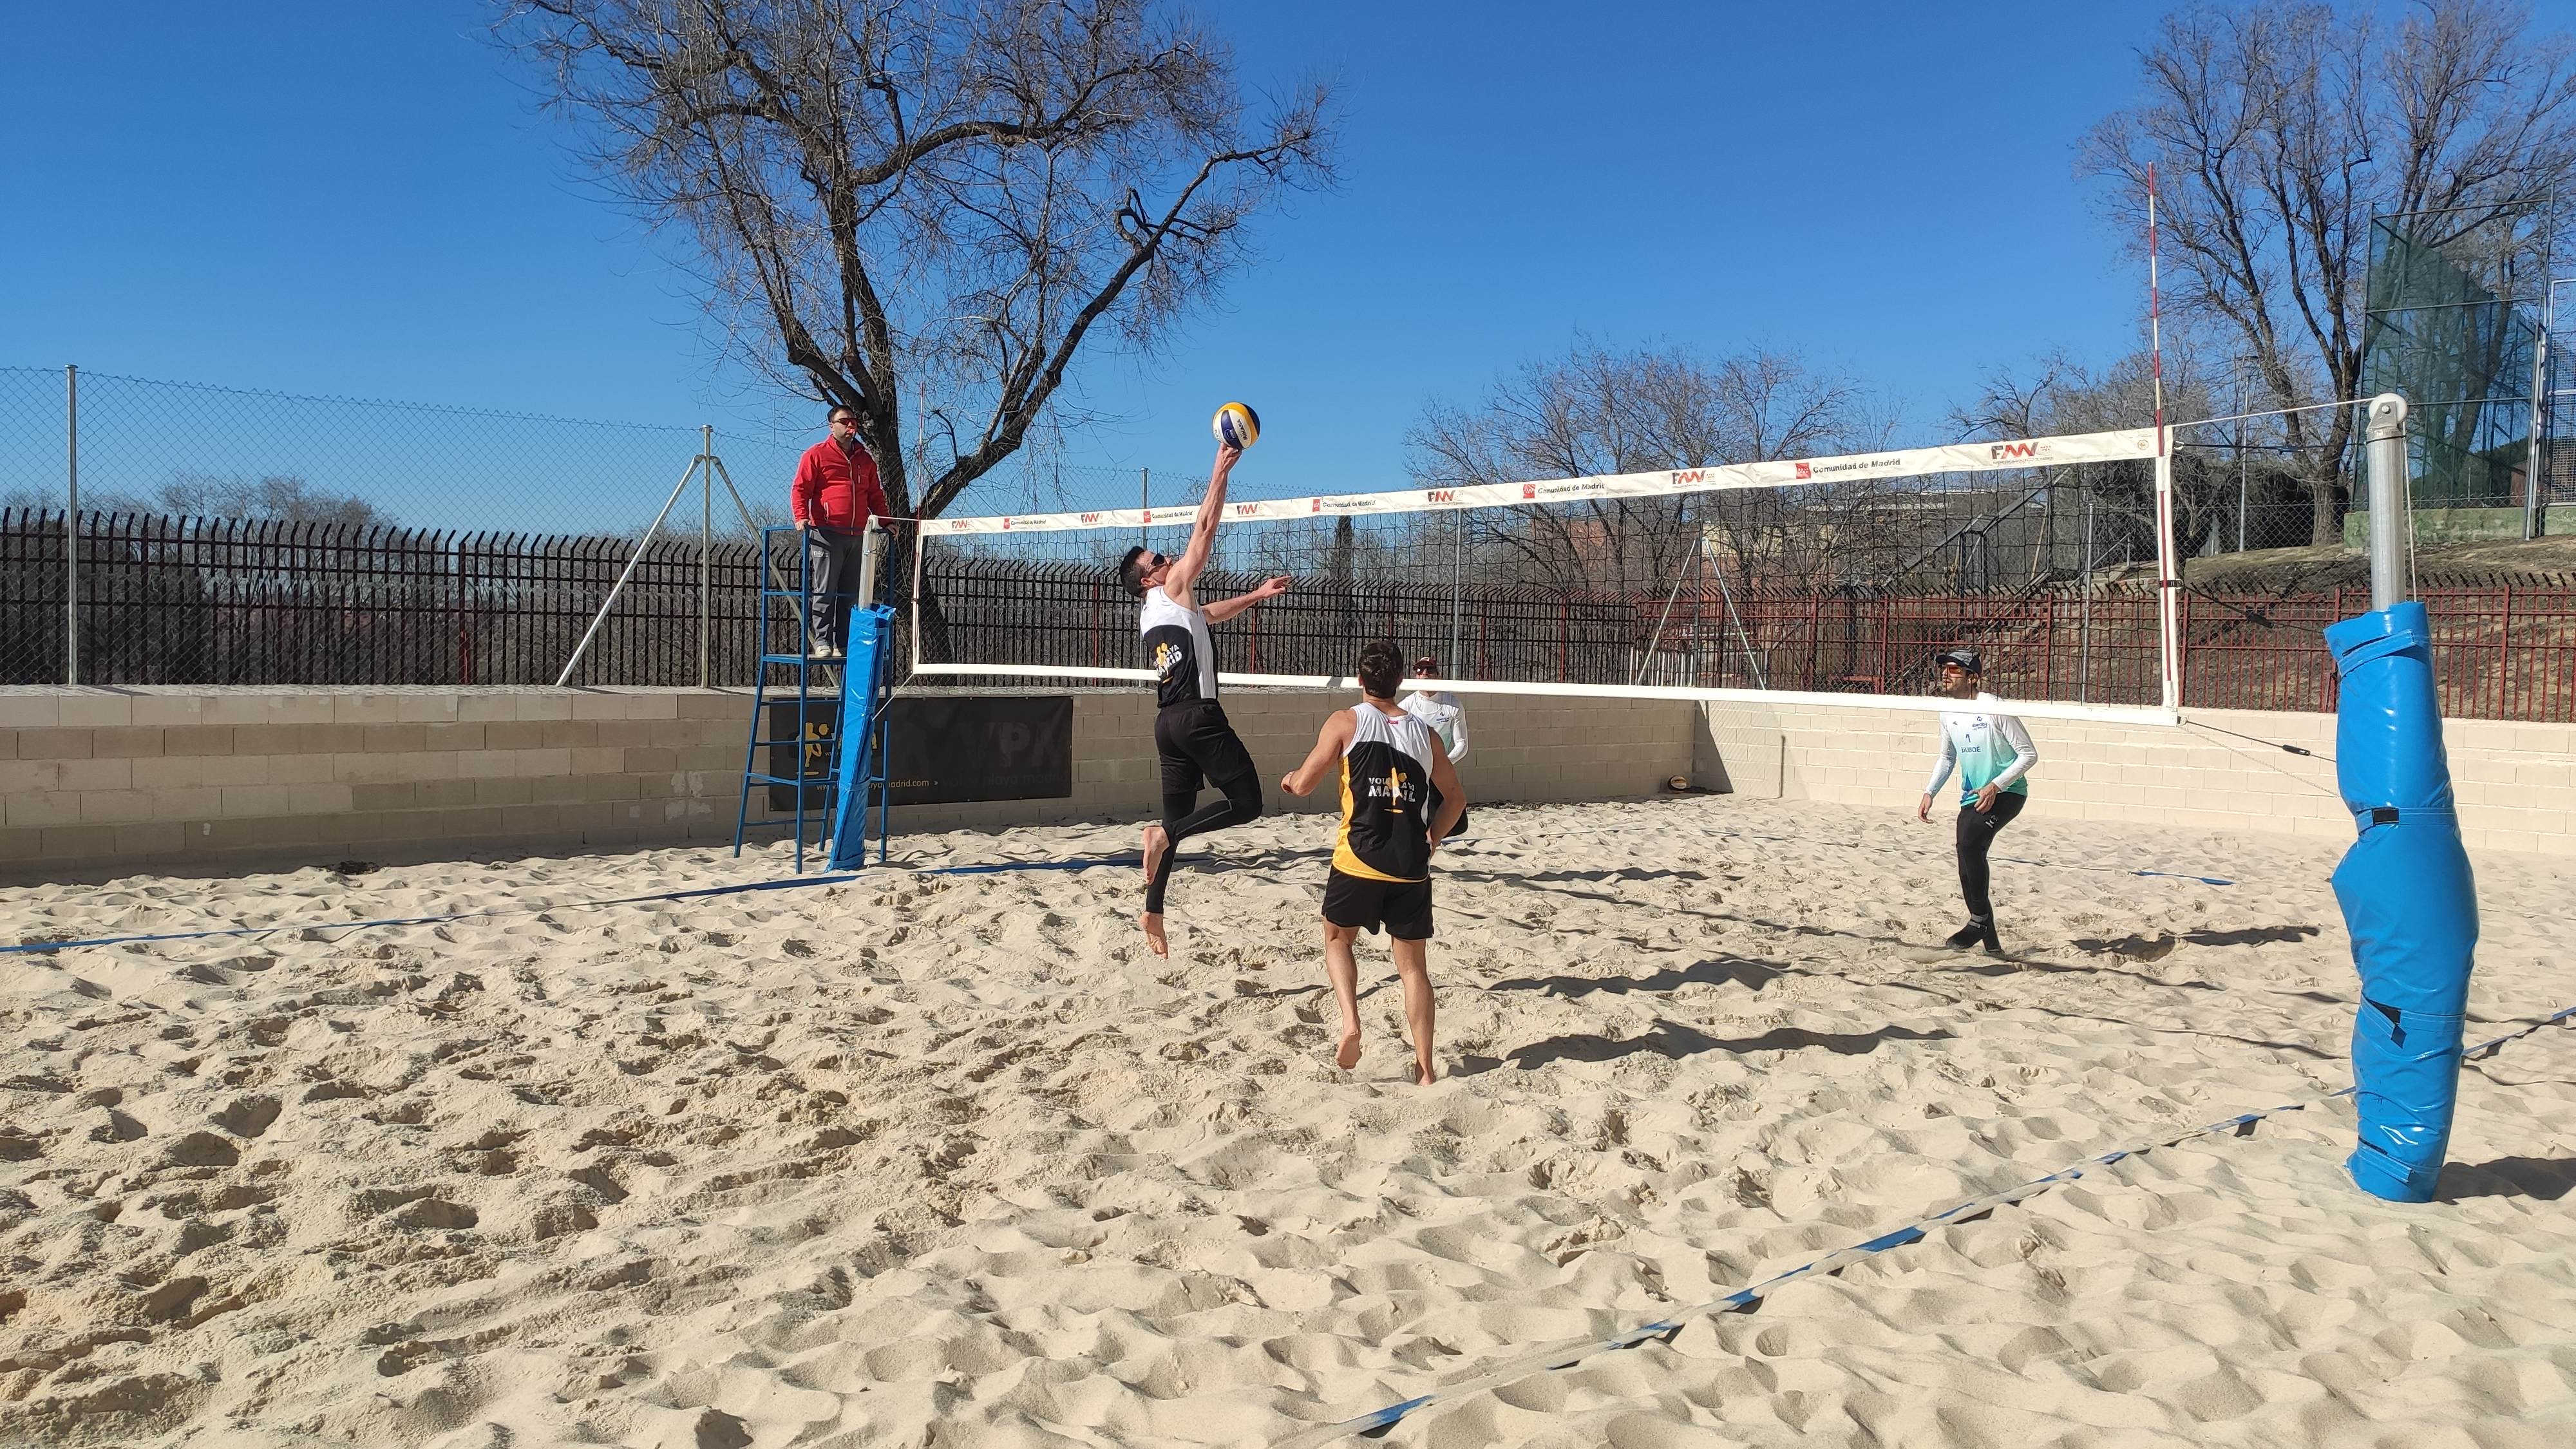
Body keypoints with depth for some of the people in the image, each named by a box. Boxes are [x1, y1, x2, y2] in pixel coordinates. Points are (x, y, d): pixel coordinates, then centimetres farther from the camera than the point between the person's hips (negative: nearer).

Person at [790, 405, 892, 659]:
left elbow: (875, 496, 26)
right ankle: (821, 641, -5)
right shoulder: (816, 454, 5)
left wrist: (886, 520, 11)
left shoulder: (865, 460, 21)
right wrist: (801, 517, -17)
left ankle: (843, 643, 8)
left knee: (851, 594, 4)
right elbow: (800, 489, -1)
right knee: (824, 591, -7)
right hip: (826, 534, -5)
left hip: (858, 536, 5)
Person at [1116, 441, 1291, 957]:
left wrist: (1257, 594, 35)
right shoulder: (1172, 588, -1)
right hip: (1198, 715, -9)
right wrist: (1221, 469, 2)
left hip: (1169, 721, 9)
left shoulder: (1150, 613, 21)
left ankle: (1153, 912, 8)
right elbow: (1205, 527, -3)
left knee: (1178, 817, 10)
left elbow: (1210, 612, 36)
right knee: (1246, 803, -6)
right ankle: (1163, 832, -17)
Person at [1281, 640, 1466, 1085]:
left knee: (1338, 937, 21)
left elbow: (1303, 784, -1)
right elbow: (1456, 799, 15)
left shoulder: (1346, 722, -1)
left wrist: (1290, 778, 21)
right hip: (1412, 867, 2)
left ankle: (1350, 1020, -1)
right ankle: (1424, 1069, 9)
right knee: (1413, 965, 10)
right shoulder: (1425, 732, 10)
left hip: (1359, 861, -2)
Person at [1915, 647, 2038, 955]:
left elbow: (2029, 754, -14)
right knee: (1967, 871, 1)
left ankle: (1979, 920, -15)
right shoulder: (1947, 713, 4)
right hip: (1972, 798, 7)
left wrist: (1995, 786, -22)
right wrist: (1929, 793, 6)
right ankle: (1991, 944, 15)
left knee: (1970, 841, -30)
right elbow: (1946, 758, 19)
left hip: (2007, 793, -7)